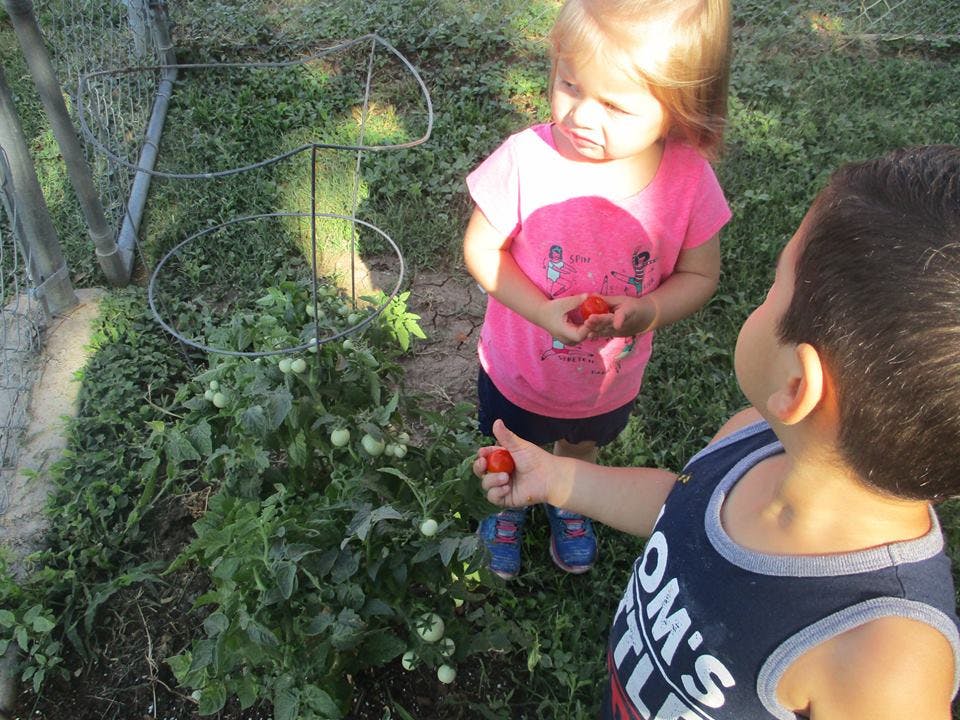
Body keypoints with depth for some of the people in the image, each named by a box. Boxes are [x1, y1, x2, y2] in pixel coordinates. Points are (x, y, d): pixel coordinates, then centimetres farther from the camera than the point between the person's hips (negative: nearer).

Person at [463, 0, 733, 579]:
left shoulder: (689, 179, -25)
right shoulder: (528, 159, -32)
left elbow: (699, 275, -11)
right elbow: (481, 249, -18)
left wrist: (647, 311, -32)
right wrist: (544, 312, -32)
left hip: (612, 383, 2)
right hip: (519, 373, -1)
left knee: (583, 449, 34)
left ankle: (568, 504, 69)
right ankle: (507, 507, 65)